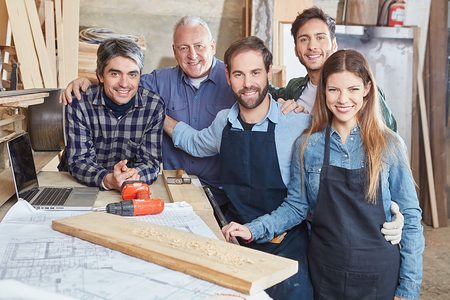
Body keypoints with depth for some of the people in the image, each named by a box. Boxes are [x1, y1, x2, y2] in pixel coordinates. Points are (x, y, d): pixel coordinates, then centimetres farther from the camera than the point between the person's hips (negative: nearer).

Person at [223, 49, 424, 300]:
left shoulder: (390, 145, -7)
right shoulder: (307, 146, -4)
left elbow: (410, 218, -4)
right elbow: (296, 207, 2)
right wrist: (254, 230, -13)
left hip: (380, 275, -1)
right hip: (325, 272, 1)